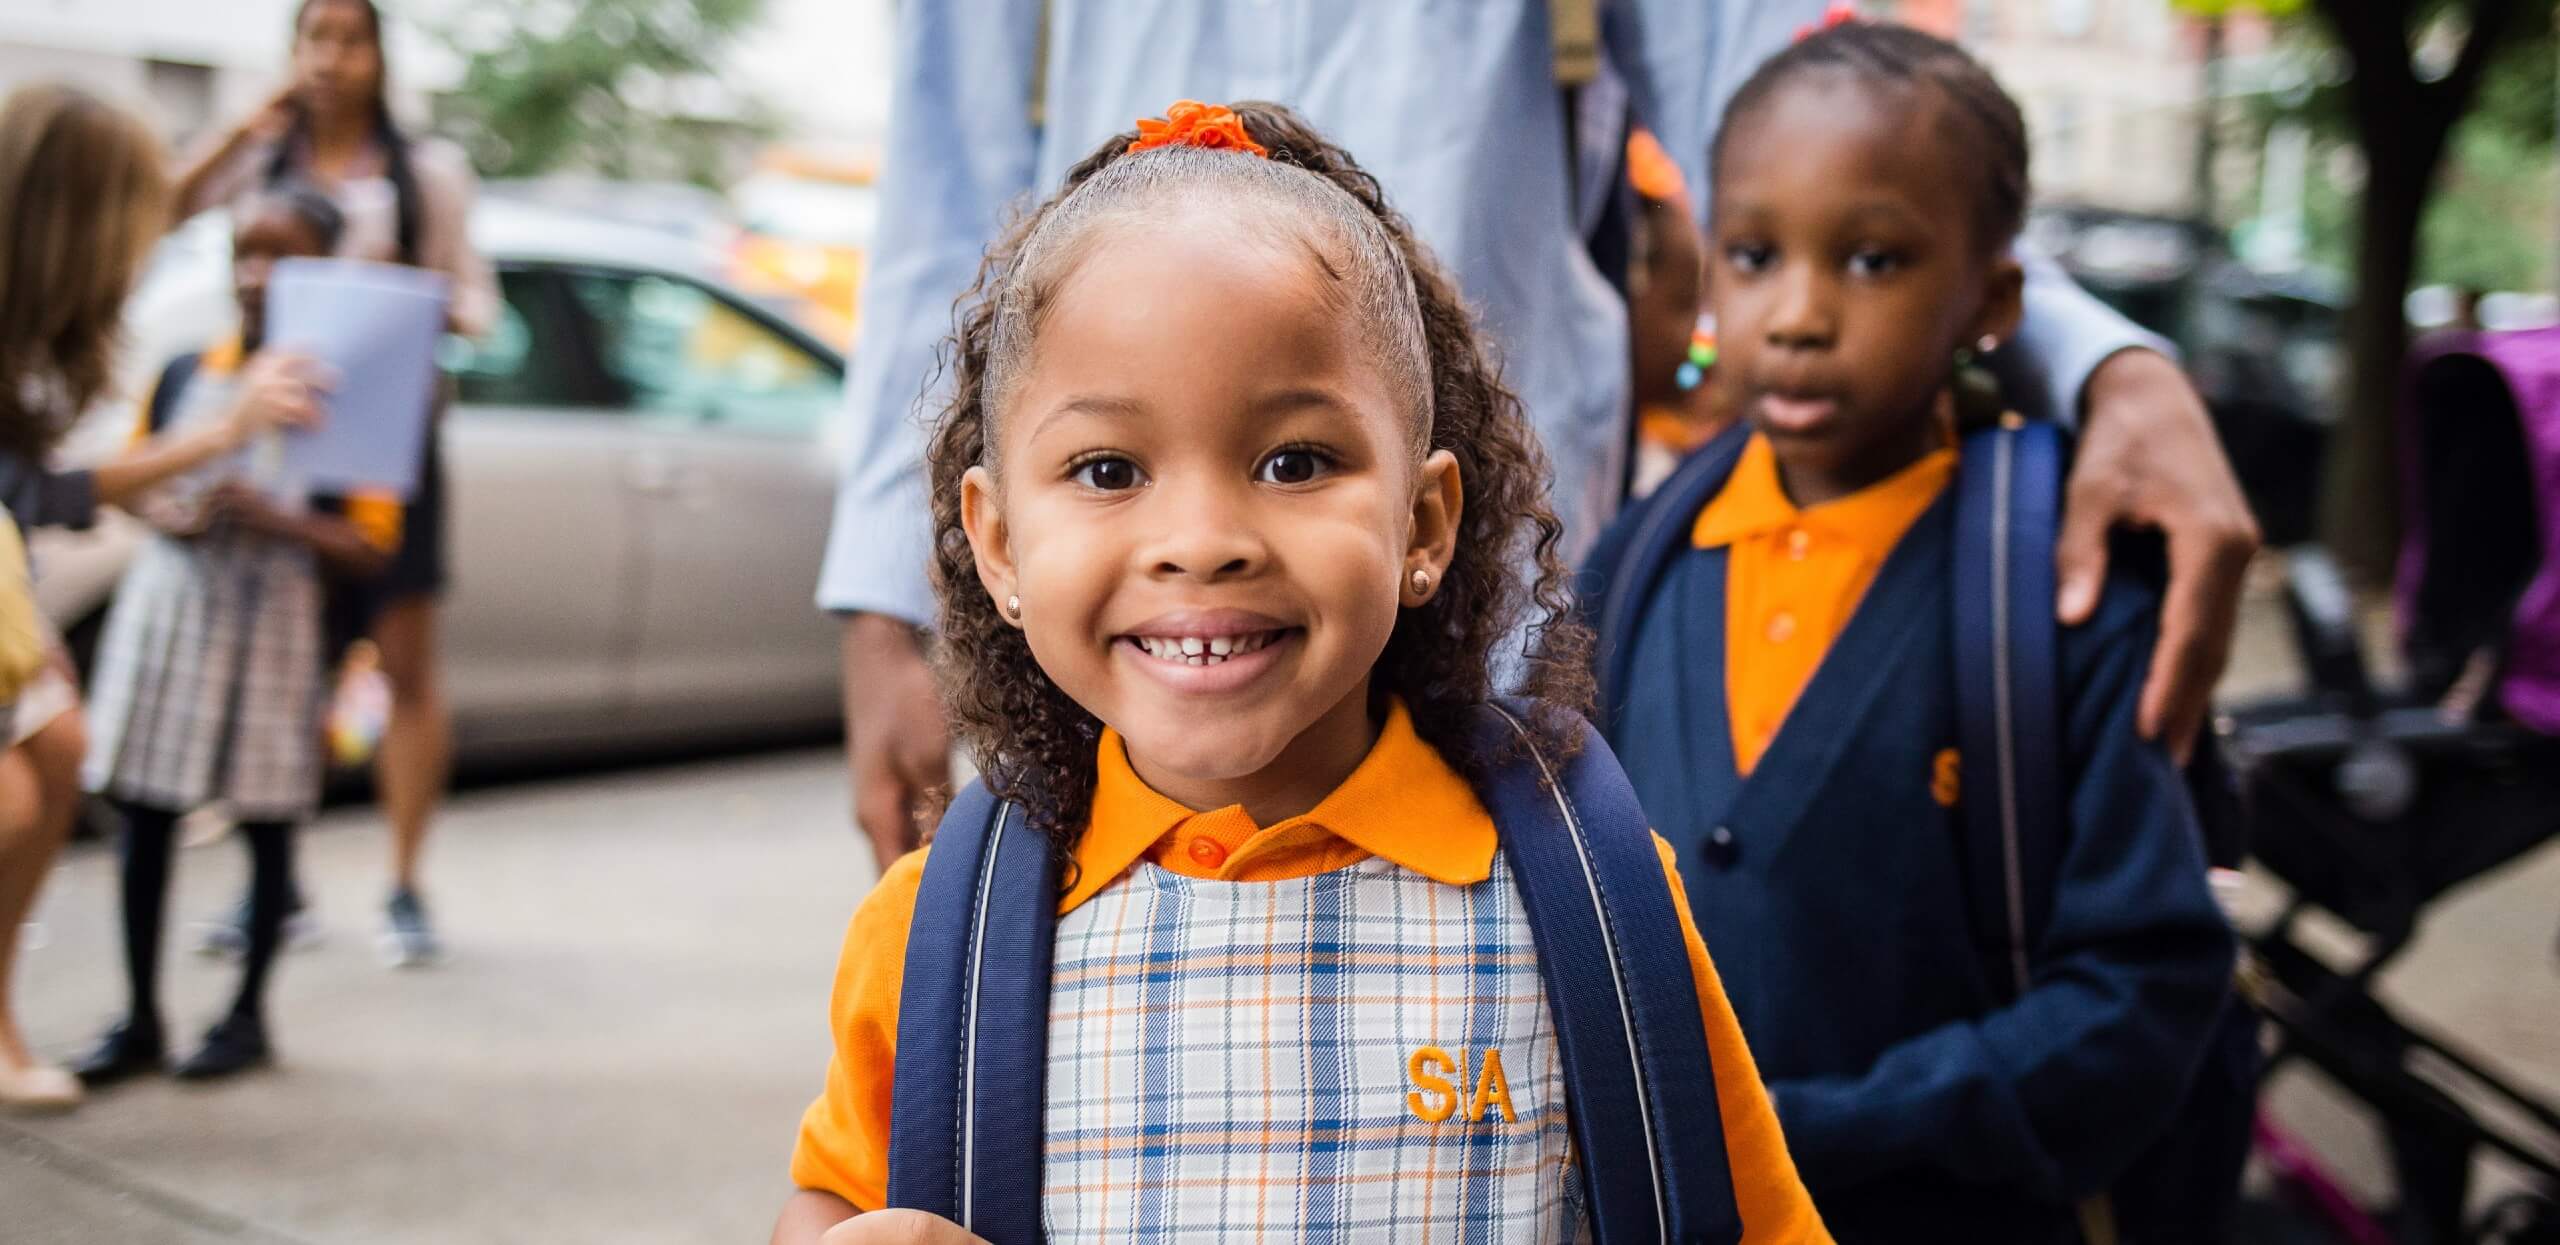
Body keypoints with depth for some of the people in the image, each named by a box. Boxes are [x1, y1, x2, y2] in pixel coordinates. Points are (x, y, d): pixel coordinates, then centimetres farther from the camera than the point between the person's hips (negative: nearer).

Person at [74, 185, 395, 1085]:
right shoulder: (185, 376, 6)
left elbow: (372, 548, -8)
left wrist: (273, 517, -21)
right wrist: (167, 515, -7)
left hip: (270, 622, -3)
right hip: (165, 605, 4)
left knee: (266, 824, 4)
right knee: (143, 814, 6)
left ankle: (247, 1014, 20)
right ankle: (140, 1019, 17)